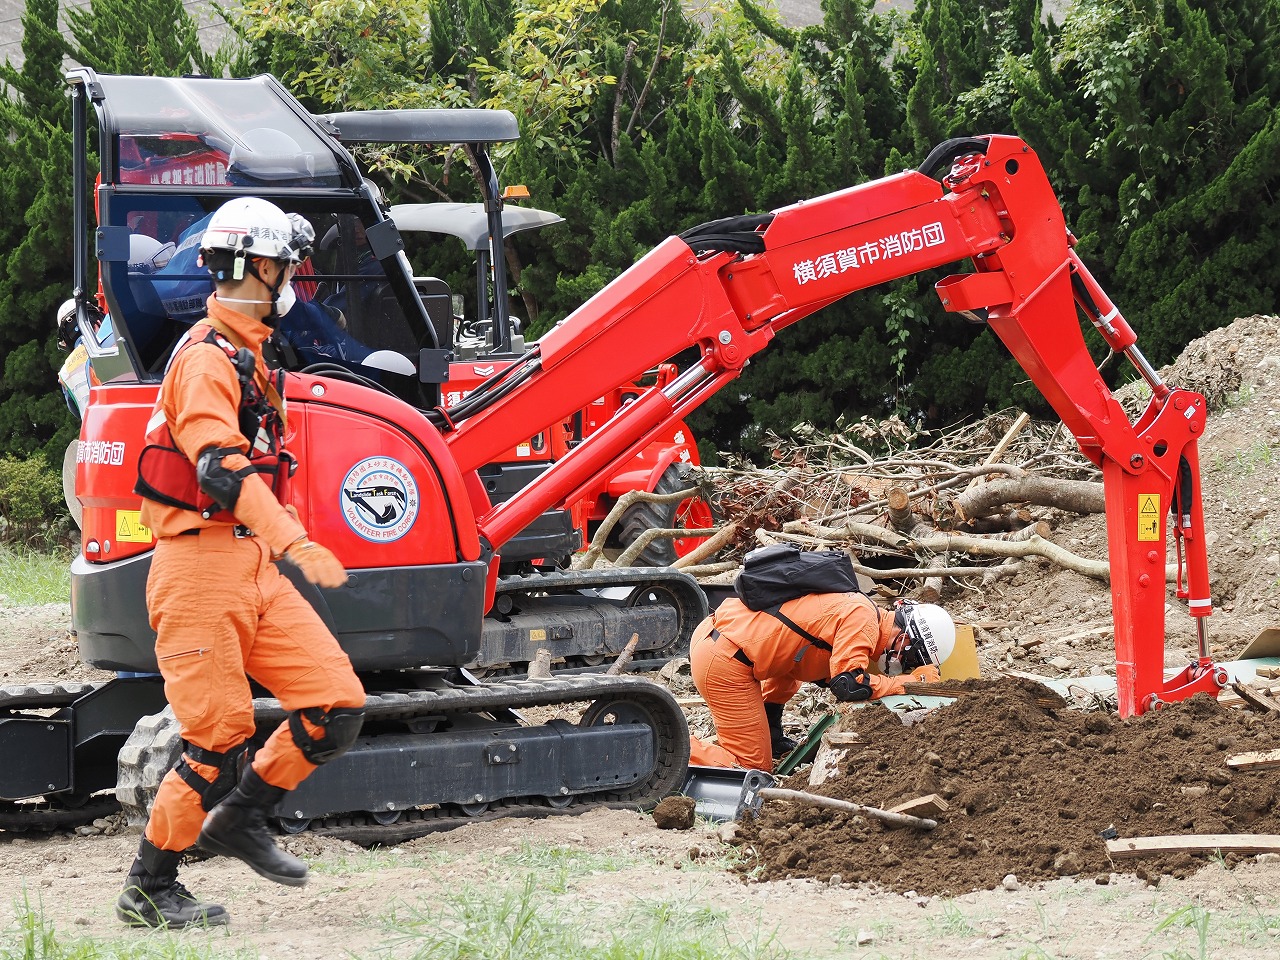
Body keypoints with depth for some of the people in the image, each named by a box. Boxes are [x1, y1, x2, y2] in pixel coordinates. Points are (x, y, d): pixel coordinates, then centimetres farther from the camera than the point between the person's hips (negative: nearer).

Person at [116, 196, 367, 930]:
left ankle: (240, 820, 14)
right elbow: (222, 466, -29)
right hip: (200, 566, -9)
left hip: (254, 567, 9)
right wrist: (295, 544, -39)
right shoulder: (208, 359, -14)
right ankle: (149, 889, 6)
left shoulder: (246, 355, 18)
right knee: (221, 742, -8)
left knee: (338, 709, -2)